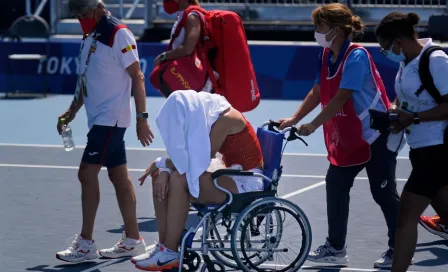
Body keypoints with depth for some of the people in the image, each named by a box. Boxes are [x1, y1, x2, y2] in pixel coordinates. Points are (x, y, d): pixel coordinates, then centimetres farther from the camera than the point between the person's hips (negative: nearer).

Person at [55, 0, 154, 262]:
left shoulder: (118, 34, -14)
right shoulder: (91, 35, 12)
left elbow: (137, 77, -15)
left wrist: (142, 118, -17)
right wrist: (73, 110, 15)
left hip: (110, 119, -9)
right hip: (100, 119, 9)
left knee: (87, 173, -10)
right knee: (119, 177, 10)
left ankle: (86, 243, -6)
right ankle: (132, 240, 15)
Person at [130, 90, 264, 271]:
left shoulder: (225, 119, -20)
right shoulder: (203, 117, 6)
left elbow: (199, 160, -24)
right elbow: (186, 155, 5)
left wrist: (161, 163, -13)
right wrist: (164, 170, -15)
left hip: (246, 181, -9)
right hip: (230, 175, 9)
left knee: (179, 180, -27)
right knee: (160, 176, -2)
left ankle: (170, 253, -21)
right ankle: (163, 244, -6)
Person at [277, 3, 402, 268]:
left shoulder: (357, 56, -22)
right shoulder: (327, 55, 3)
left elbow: (341, 98, -27)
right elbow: (318, 92, 10)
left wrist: (313, 125, -26)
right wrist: (294, 119, 1)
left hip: (376, 136, -9)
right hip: (348, 137, 9)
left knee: (384, 193, -1)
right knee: (336, 185, 8)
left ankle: (398, 250, 9)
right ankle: (336, 248, 16)